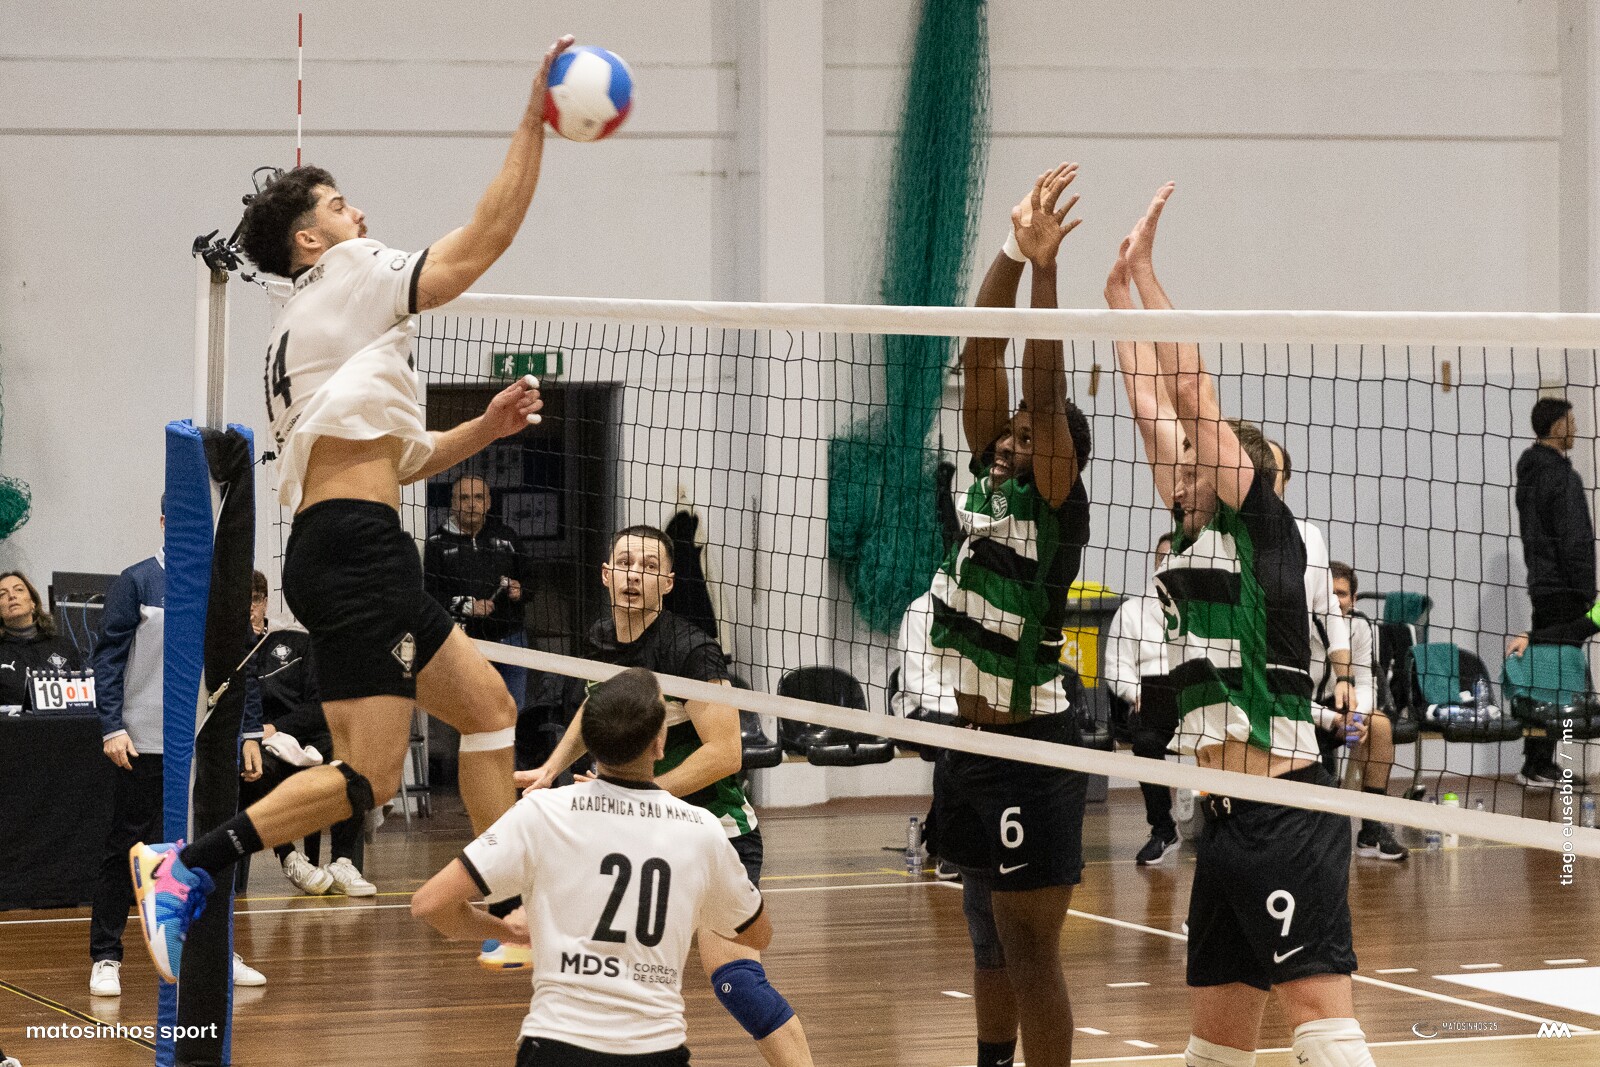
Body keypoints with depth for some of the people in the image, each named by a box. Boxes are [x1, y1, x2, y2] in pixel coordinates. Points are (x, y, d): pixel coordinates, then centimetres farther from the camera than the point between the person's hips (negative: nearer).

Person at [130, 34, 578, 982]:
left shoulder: (309, 333, 24)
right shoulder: (350, 278, -2)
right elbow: (485, 241, -6)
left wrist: (485, 428, 19)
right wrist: (535, 121, -3)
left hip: (356, 554, 10)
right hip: (353, 552, -10)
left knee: (489, 706, 16)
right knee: (369, 777, -15)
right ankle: (185, 866, -14)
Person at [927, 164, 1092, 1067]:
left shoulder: (1056, 504, -11)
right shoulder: (988, 482, 7)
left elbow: (1044, 391, -22)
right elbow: (980, 359, 3)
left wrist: (1044, 264, -25)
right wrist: (1014, 251, -5)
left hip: (1030, 748, -8)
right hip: (972, 743, 8)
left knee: (1031, 949, -6)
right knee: (989, 939, 19)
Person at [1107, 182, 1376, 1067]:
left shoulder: (1264, 529, -2)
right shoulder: (1194, 539, 16)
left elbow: (1190, 392, -5)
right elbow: (1153, 405, 20)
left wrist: (1143, 269, -1)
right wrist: (1120, 293, 23)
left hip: (1288, 815, -8)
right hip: (1225, 817, 8)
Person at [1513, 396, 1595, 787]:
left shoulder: (1529, 475, 14)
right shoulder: (1561, 477, -16)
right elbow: (1572, 542, -18)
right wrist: (1586, 594, -15)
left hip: (1541, 586, 10)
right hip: (1564, 591, -10)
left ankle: (1535, 761, 17)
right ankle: (1540, 767, -10)